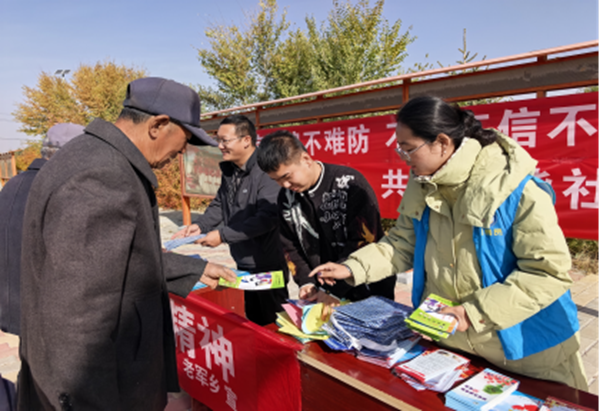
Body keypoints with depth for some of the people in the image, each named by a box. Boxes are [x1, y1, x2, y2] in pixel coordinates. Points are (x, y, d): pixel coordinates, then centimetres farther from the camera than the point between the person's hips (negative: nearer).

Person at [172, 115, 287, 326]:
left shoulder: (266, 171, -22)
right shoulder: (229, 170, 7)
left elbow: (266, 219, -29)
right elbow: (219, 205, 15)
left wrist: (223, 235, -25)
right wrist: (200, 225, -4)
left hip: (268, 267, -8)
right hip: (243, 264, 8)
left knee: (273, 324, 9)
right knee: (254, 320, 23)